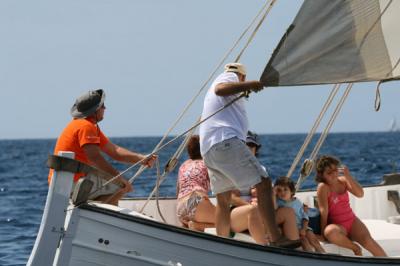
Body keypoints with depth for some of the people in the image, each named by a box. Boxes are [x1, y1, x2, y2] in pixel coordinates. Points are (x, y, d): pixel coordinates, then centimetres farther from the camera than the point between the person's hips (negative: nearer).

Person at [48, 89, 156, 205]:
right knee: (123, 186, -6)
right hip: (73, 183, -10)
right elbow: (95, 158, -24)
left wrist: (141, 159, 2)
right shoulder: (86, 126, -14)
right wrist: (120, 178, -24)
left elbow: (114, 150, 14)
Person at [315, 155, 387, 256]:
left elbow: (360, 194, -5)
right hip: (337, 226, -4)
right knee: (330, 231, -40)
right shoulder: (323, 187, -12)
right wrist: (323, 231, -20)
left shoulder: (343, 181, 5)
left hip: (352, 221, 5)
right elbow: (324, 211, -17)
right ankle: (355, 248, -19)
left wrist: (348, 177, -14)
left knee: (368, 240, -23)